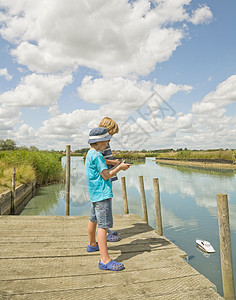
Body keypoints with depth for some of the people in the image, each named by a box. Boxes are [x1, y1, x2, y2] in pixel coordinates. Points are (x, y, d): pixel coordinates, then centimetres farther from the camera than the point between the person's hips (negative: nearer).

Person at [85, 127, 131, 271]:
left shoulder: (90, 154, 14)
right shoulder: (97, 155, -17)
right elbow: (106, 175, -17)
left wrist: (118, 166, 15)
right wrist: (120, 168, -5)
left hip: (95, 194, 11)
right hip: (102, 194, -11)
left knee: (94, 220, 24)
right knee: (103, 225, -11)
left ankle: (92, 245, 43)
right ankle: (105, 260, -8)